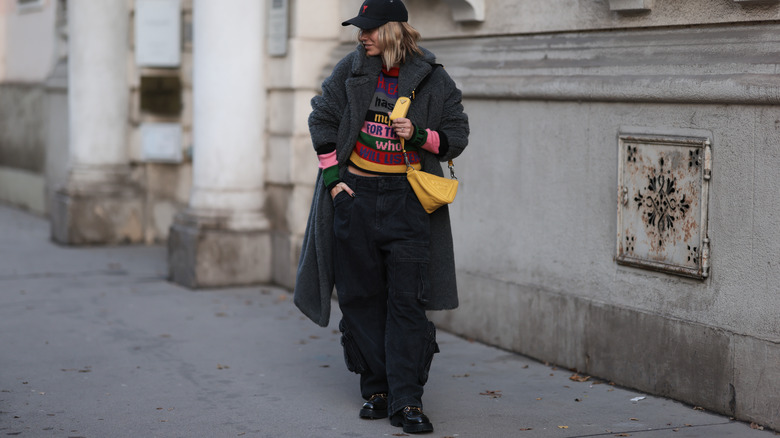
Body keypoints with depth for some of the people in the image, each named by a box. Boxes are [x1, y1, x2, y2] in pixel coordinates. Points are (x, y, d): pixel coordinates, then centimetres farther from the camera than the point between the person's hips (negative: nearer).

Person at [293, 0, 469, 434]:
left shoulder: (433, 80, -1)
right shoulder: (351, 71, 4)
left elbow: (457, 136, 5)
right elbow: (322, 119, 11)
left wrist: (420, 135, -14)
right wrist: (333, 174, 2)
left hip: (407, 202, -2)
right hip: (355, 196, 2)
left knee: (407, 301, -7)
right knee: (362, 297, 6)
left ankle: (406, 401, -6)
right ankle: (376, 389, 17)